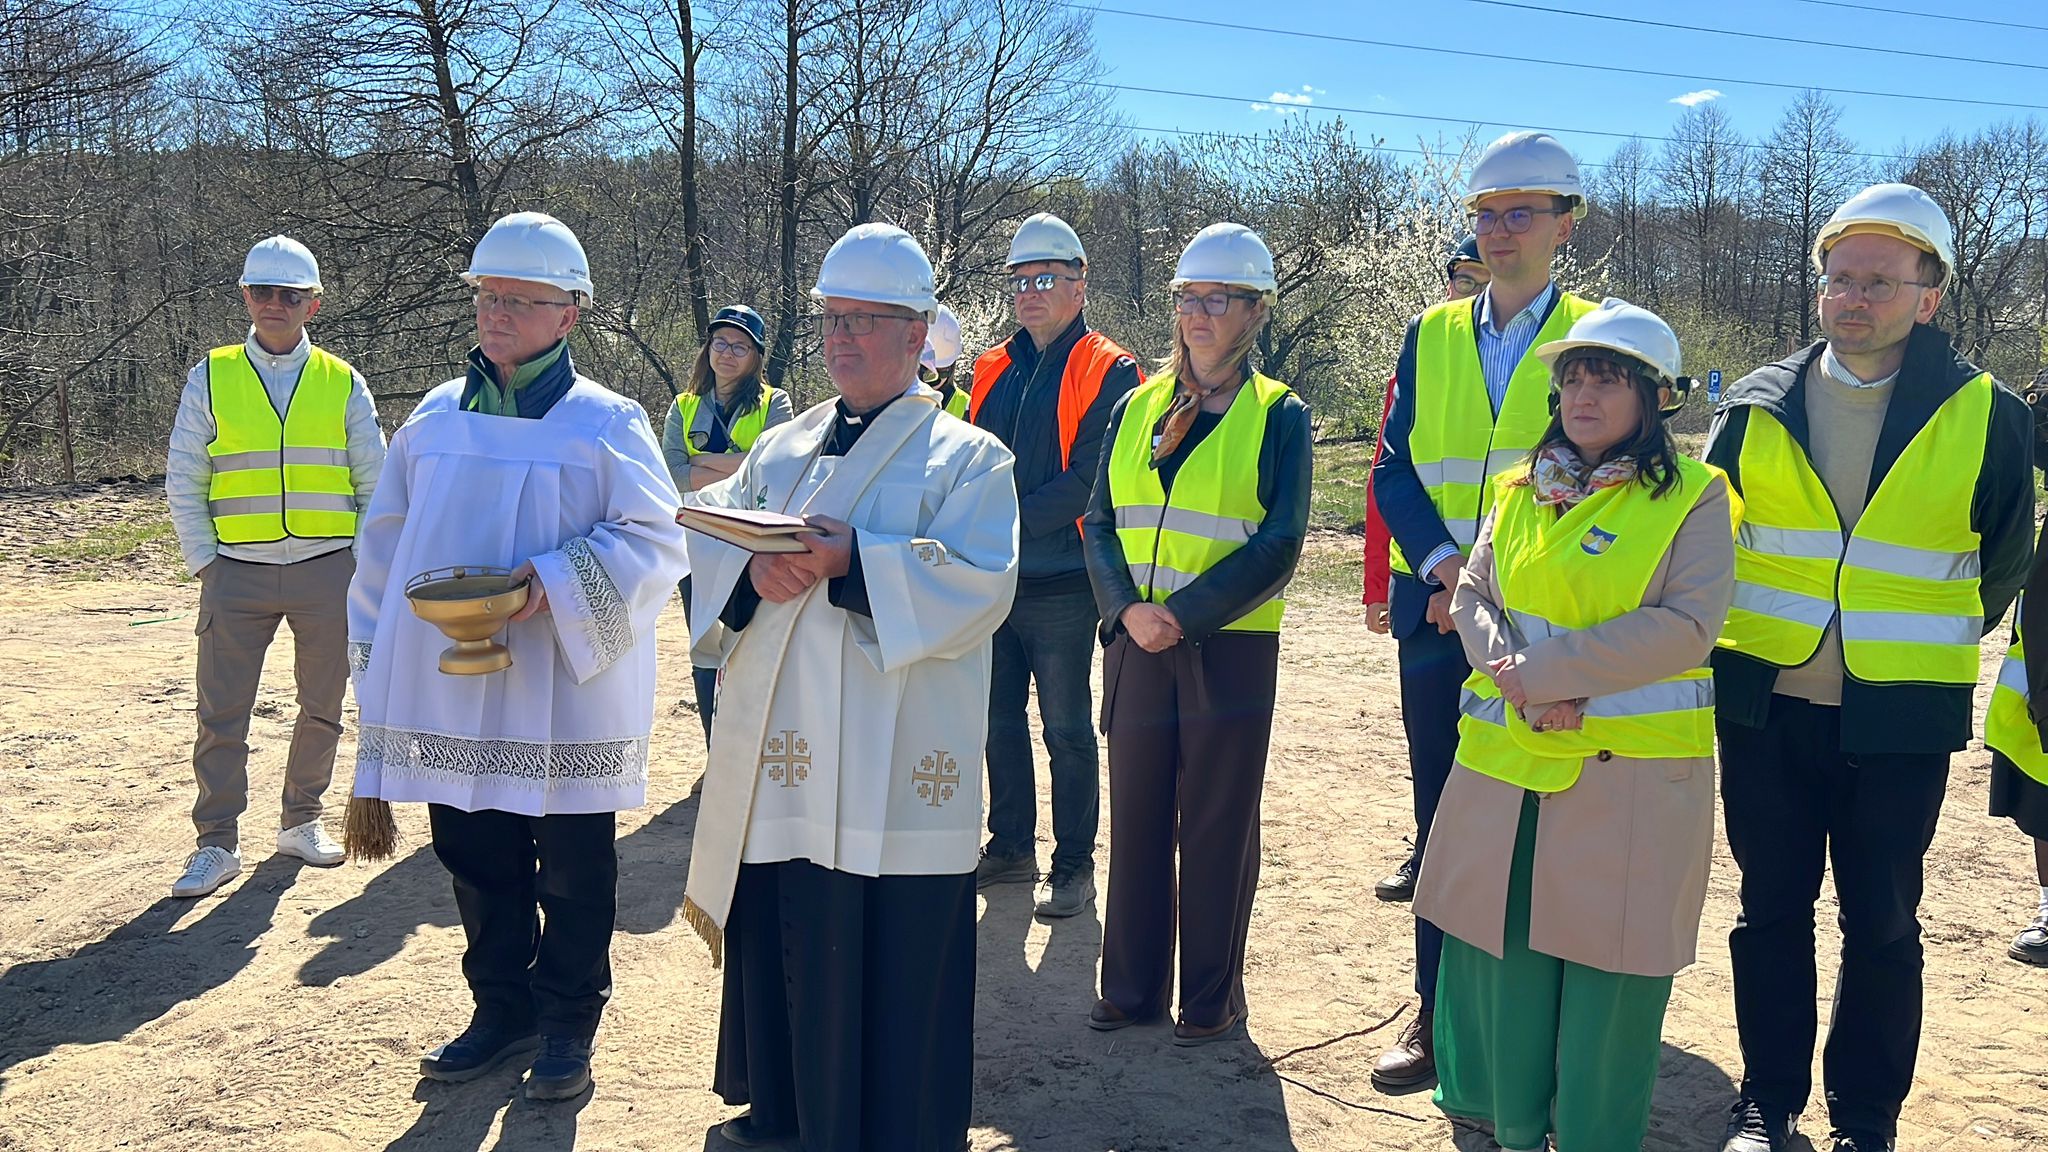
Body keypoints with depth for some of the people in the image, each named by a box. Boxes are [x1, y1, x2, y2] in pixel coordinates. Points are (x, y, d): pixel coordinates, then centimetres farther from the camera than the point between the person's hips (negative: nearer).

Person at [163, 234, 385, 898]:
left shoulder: (343, 383, 6)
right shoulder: (211, 378, 5)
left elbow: (376, 483, 9)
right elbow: (182, 481, 6)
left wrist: (364, 559, 1)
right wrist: (203, 561, -2)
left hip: (327, 568, 1)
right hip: (238, 570, -1)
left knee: (322, 706, 9)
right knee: (221, 712, -1)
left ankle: (301, 821, 25)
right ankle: (216, 843, 9)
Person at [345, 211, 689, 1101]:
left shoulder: (604, 422, -5)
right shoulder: (436, 418, 9)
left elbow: (655, 537, -11)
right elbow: (386, 545, 14)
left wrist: (556, 580, -24)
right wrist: (375, 655, 12)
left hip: (564, 693, -4)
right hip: (451, 693, 4)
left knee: (572, 872, 7)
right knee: (475, 859, 13)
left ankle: (567, 1026, 23)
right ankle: (502, 1011, 30)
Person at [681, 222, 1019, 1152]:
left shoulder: (966, 458, -1)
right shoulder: (782, 450, 17)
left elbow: (978, 588, -14)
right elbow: (709, 537, 10)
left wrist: (850, 560, -23)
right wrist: (755, 571, -13)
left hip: (893, 767, -5)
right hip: (782, 760, 5)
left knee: (894, 956, 0)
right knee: (782, 935, 13)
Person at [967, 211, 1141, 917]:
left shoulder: (1107, 373, -7)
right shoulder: (994, 371, 13)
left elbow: (1092, 481, -15)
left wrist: (1013, 521, -19)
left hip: (1060, 585, -6)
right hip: (992, 581, 6)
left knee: (1067, 731, 2)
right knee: (999, 720, 14)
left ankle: (1075, 866, 13)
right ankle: (1011, 848, 27)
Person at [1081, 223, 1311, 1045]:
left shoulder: (1278, 415, -2)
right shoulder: (1137, 409, 9)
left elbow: (1278, 545, -9)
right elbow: (1100, 524, 7)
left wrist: (1185, 613, -16)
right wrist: (1128, 607, -11)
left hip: (1230, 647, -4)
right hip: (1137, 644, 4)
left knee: (1216, 828, 5)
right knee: (1136, 818, 11)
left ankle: (1212, 999, 19)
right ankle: (1131, 986, 25)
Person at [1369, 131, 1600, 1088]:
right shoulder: (1430, 336, 11)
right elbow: (1396, 469, 5)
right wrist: (1444, 566, -12)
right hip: (1438, 613, 3)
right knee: (1442, 815, 8)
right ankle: (1437, 1008, 19)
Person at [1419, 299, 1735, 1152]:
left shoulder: (1694, 497, -3)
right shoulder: (1520, 489, 12)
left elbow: (1688, 626, -14)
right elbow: (1472, 594, 7)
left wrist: (1546, 667, -17)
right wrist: (1517, 675, -13)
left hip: (1631, 774, -4)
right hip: (1508, 760, 4)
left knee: (1607, 953, 3)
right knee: (1504, 938, 9)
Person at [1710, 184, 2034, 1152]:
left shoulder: (1984, 418, -4)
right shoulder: (1756, 406, 1)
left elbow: (2001, 566, 9)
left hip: (1898, 719, -2)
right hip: (1765, 707, 2)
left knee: (1881, 922, 9)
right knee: (1771, 909, 11)